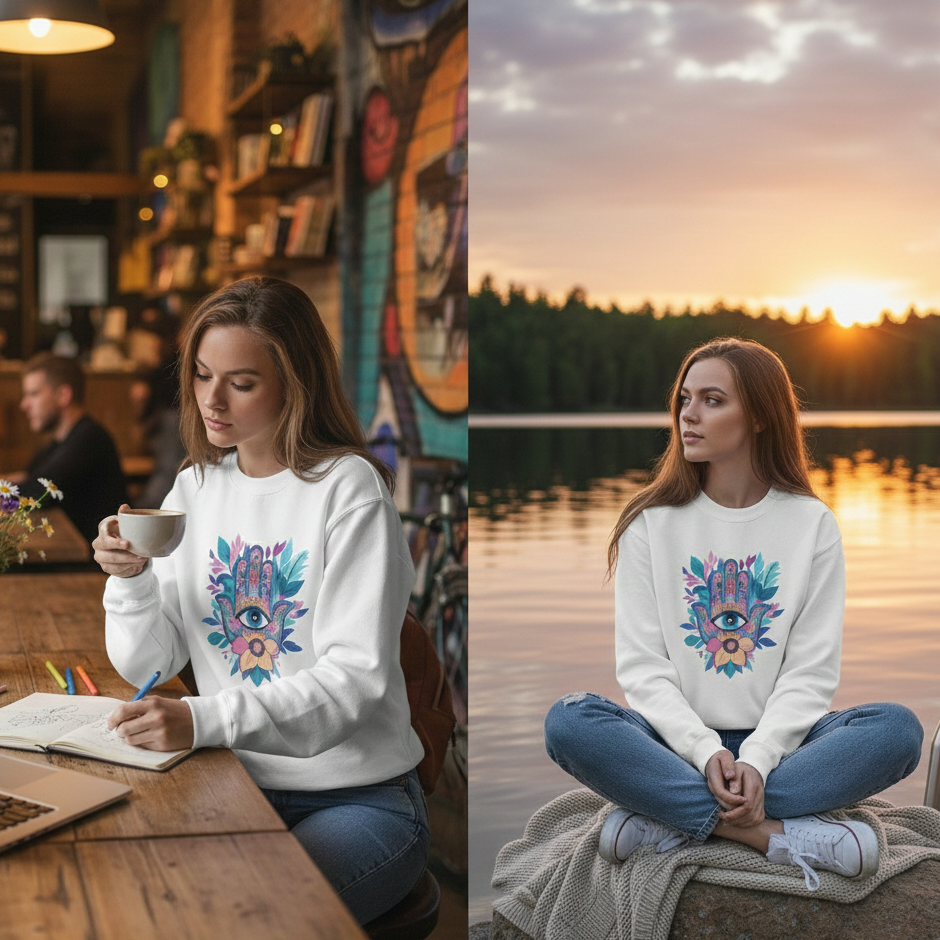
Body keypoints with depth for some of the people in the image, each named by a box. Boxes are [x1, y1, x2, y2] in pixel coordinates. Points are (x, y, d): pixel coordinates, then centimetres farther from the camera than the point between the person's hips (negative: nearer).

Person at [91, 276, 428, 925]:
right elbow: (147, 665, 7)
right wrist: (131, 579, -14)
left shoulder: (349, 489, -13)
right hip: (234, 785, 5)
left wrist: (206, 720, -33)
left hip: (358, 795, -5)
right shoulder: (195, 489, 7)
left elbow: (357, 677, -21)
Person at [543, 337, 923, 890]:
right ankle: (776, 832, -30)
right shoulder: (652, 523, 3)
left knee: (899, 730, -27)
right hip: (678, 746, 0)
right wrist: (705, 752, -20)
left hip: (774, 743, 1)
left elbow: (812, 669, -3)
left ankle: (670, 819, -28)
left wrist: (757, 760, -20)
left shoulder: (813, 524, 3)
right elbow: (642, 664, -3)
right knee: (569, 722, -29)